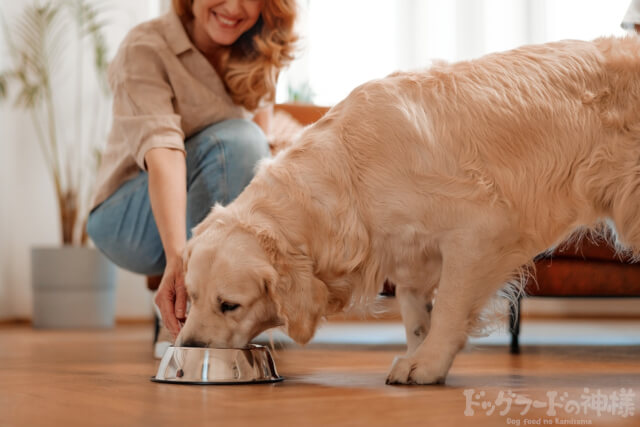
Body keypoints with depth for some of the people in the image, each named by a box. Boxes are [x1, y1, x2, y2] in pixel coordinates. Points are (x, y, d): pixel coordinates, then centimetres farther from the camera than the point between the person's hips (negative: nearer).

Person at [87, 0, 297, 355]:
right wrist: (178, 258, -46)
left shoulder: (257, 57, 1)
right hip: (130, 221, -5)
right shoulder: (144, 49, -18)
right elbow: (162, 152, -33)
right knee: (237, 139, -31)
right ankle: (183, 323, -29)